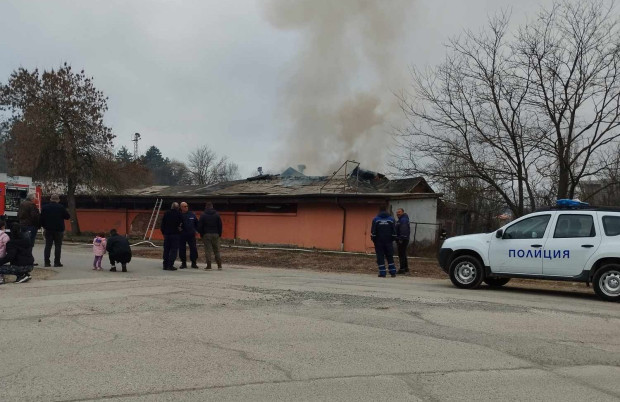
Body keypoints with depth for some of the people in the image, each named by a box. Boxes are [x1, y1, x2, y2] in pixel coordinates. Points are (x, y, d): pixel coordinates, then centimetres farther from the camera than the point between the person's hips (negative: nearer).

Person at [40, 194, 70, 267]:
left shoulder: (44, 207, 4)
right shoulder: (61, 207, -7)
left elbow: (42, 218, 7)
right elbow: (67, 217, -3)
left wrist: (44, 227, 15)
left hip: (48, 229, 3)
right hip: (58, 230, -3)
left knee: (48, 246, 6)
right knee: (58, 246, 1)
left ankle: (47, 262, 5)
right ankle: (57, 262, -1)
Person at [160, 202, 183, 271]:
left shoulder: (166, 213, 6)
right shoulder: (178, 214, -7)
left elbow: (162, 223, 9)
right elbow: (181, 223, -6)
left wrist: (163, 232, 16)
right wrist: (180, 229, 12)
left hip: (167, 234, 5)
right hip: (175, 234, -4)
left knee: (166, 250, 11)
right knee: (174, 250, -2)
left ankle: (165, 265, 13)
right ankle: (170, 265, -8)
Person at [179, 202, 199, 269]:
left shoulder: (192, 214, 7)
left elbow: (196, 223, 16)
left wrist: (196, 230, 8)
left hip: (191, 235, 1)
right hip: (182, 235, -1)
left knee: (193, 248, -1)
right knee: (182, 249, 3)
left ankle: (193, 263, 8)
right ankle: (183, 263, 15)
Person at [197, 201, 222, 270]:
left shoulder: (203, 215, -1)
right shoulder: (217, 214, 5)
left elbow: (200, 226, -1)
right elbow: (220, 225, 6)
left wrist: (201, 234, 7)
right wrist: (219, 234, 12)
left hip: (206, 234, -2)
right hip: (215, 234, 2)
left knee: (208, 250, 0)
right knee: (217, 250, 7)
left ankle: (209, 265, -2)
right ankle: (219, 265, 3)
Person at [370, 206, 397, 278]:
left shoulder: (376, 219, -2)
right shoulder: (391, 219, 6)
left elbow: (373, 231, -4)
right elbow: (394, 231, 6)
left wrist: (373, 239, 4)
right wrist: (393, 239, 12)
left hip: (379, 242, -2)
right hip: (388, 241, 2)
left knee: (380, 257, 0)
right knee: (390, 256, 10)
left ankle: (382, 273, -4)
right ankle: (393, 272, 8)